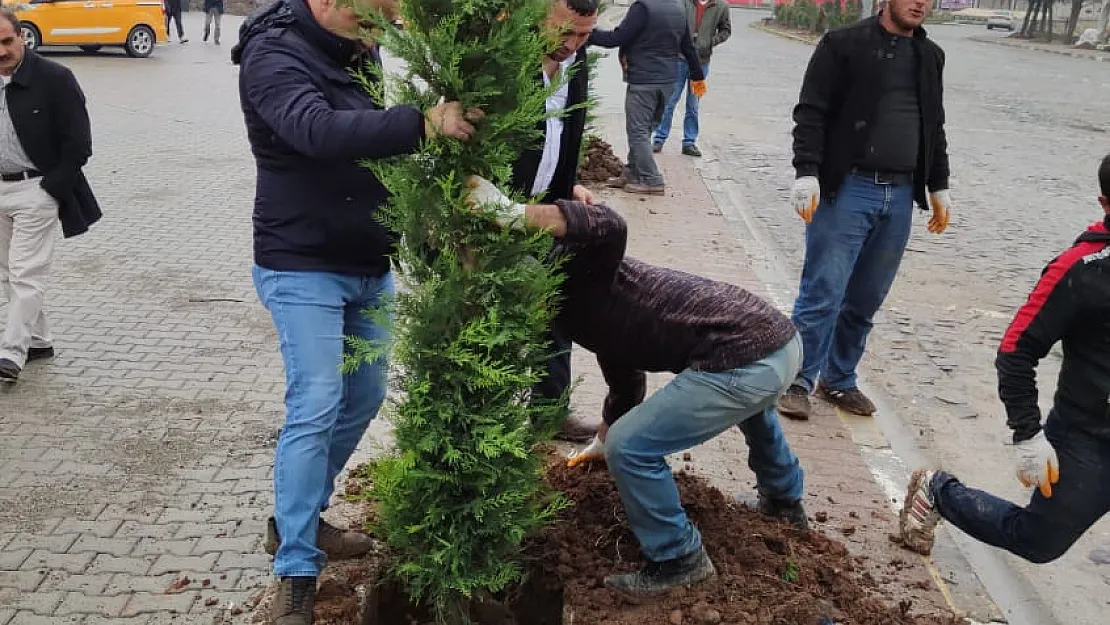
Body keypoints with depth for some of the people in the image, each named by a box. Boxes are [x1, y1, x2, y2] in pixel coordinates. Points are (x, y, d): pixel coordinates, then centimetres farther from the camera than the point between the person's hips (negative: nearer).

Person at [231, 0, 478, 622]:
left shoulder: (364, 52, 6)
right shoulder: (273, 54, -16)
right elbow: (319, 130, -36)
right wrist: (424, 123, -44)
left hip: (371, 267, 8)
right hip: (303, 268, -7)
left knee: (364, 397, 14)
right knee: (316, 407, -10)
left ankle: (298, 518, 32)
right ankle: (298, 572, 3)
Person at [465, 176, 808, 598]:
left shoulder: (573, 274, -2)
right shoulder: (591, 307, 25)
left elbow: (610, 228, -25)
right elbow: (625, 382, 36)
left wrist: (513, 213, -25)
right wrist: (604, 438, 50)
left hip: (746, 360, -10)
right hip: (781, 338, 10)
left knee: (630, 448, -1)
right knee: (748, 401, 43)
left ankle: (679, 559, 16)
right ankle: (784, 500, 61)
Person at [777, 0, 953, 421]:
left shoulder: (931, 56, 15)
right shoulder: (844, 44, -3)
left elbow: (934, 126, 22)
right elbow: (811, 113, -8)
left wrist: (938, 186, 19)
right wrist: (807, 173, -18)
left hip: (900, 195, 6)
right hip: (846, 188, -5)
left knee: (867, 300, 10)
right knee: (823, 294, -4)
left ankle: (839, 381, 22)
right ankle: (799, 383, 7)